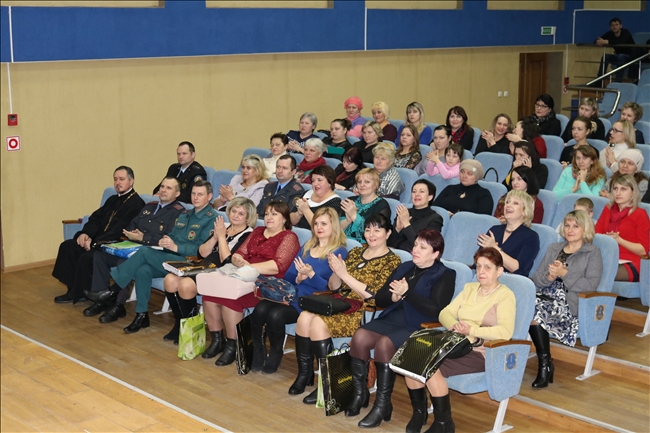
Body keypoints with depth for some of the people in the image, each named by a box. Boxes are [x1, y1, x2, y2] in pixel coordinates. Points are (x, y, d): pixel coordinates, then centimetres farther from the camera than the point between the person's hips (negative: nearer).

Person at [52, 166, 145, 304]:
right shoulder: (113, 200, 19)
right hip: (98, 241, 9)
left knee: (86, 257, -28)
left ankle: (79, 293, -6)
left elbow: (120, 230, -19)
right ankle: (72, 289, -1)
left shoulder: (136, 203, -11)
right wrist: (85, 233, -7)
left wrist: (96, 242, -22)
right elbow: (96, 218, 15)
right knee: (67, 245, -4)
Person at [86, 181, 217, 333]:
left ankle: (112, 292, -14)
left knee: (145, 252, -22)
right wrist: (164, 241, -2)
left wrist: (176, 247, -22)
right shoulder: (184, 215, 22)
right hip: (171, 259, 7)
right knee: (143, 270, -23)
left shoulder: (211, 218, -4)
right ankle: (141, 315, -14)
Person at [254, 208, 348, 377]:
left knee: (276, 315, -30)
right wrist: (298, 278, -5)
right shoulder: (306, 248, 19)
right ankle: (257, 354, -6)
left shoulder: (339, 253, -1)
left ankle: (275, 354, -5)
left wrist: (311, 274, -20)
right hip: (292, 294, 6)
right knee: (260, 309, -23)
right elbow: (288, 276, 16)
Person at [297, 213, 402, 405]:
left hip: (365, 313, -6)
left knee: (318, 323, -27)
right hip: (343, 303, 7)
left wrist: (345, 274, -18)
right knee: (304, 317, -20)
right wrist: (336, 272, -9)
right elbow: (333, 286, 14)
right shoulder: (355, 252, 15)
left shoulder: (392, 261, -4)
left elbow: (373, 295, -16)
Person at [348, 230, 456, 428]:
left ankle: (383, 405, -21)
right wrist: (395, 296, -7)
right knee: (359, 336, -21)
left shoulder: (444, 275, 2)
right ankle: (360, 393, -8)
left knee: (384, 343, -32)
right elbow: (379, 299, 15)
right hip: (391, 319, 6)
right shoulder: (404, 267, 19)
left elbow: (435, 310, -14)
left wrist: (407, 292, -18)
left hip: (418, 328, -6)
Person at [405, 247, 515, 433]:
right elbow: (445, 313, 13)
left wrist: (472, 330, -26)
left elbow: (506, 331, -19)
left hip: (480, 353, -6)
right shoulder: (469, 288, 17)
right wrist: (454, 326, -10)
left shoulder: (505, 295, -4)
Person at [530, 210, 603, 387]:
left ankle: (545, 363, -22)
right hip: (544, 295, 5)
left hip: (568, 303, -5)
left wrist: (564, 274, -12)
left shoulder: (593, 253, 10)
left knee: (535, 309, -34)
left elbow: (591, 285, -5)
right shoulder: (553, 249, 25)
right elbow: (536, 279, 16)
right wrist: (549, 276, -6)